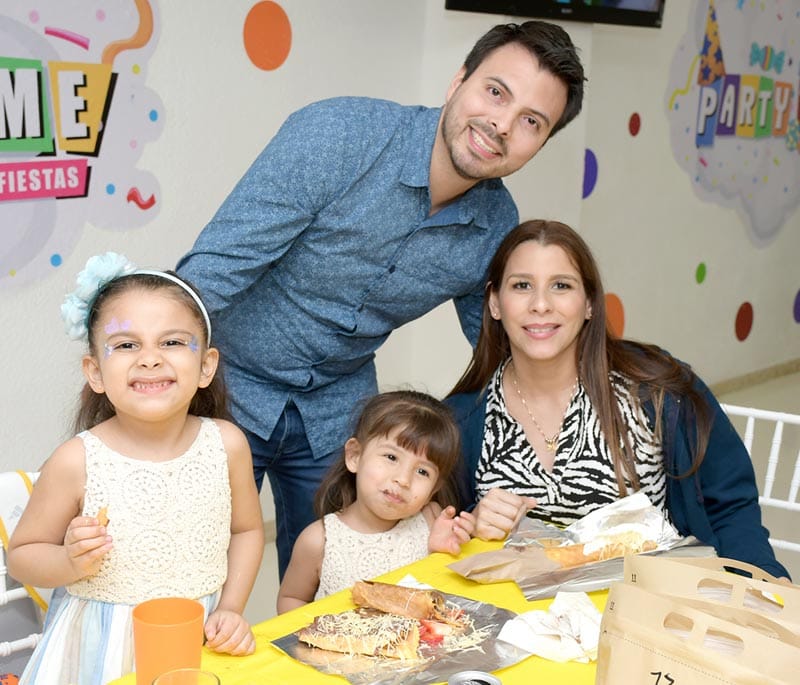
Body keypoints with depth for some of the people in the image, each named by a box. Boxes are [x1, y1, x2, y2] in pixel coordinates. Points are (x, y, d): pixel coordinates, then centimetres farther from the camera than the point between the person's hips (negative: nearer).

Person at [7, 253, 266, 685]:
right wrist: (71, 563, -22)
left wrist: (230, 610, -3)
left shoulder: (227, 444, -10)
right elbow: (21, 556, -4)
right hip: (104, 650, -2)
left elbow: (247, 529, 6)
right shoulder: (76, 462, -17)